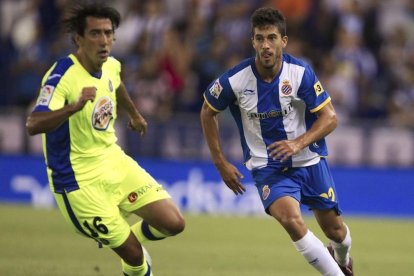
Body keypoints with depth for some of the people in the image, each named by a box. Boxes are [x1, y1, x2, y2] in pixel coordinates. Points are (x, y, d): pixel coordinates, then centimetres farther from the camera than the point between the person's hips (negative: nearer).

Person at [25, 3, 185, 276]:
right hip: (81, 181, -7)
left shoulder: (111, 66, -1)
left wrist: (135, 114, 42)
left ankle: (133, 235, 28)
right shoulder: (63, 76, -25)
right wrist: (76, 106, -54)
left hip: (115, 162, 7)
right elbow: (34, 125, -40)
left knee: (174, 223, -2)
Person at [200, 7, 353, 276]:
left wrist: (299, 143, -28)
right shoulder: (235, 80, -16)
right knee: (291, 219, -29)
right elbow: (208, 112, 3)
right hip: (268, 166, -1)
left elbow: (330, 117, -11)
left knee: (334, 229, 11)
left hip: (309, 161, 1)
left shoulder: (301, 72, -15)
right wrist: (221, 163, 2)